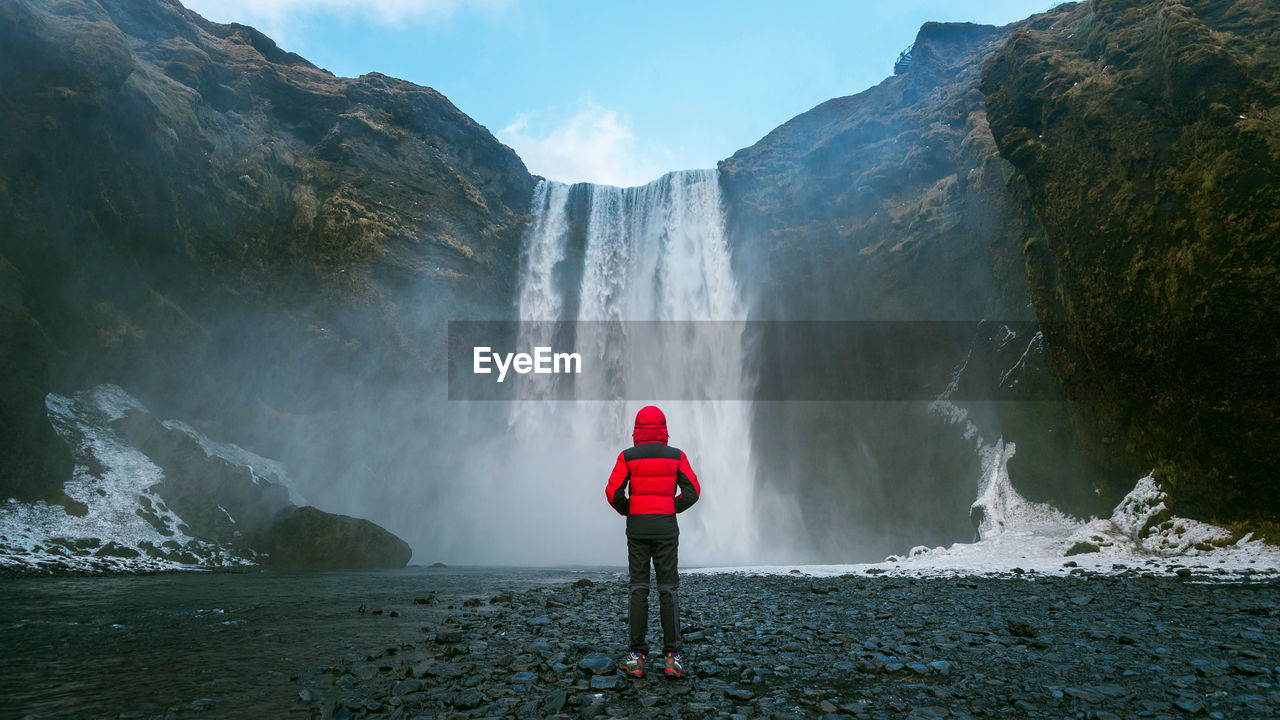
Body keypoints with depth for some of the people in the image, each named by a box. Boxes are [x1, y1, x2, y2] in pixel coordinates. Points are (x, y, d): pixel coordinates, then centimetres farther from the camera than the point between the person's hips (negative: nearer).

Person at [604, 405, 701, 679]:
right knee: (668, 590, 4)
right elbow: (692, 491, -3)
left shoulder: (627, 456, -1)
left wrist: (628, 512, 11)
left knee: (638, 589, 5)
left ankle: (637, 657, 4)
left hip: (637, 528, 0)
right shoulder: (677, 456, 0)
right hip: (666, 528, 0)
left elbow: (613, 492, -7)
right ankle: (673, 657, 2)